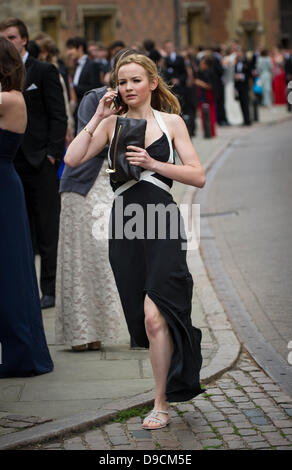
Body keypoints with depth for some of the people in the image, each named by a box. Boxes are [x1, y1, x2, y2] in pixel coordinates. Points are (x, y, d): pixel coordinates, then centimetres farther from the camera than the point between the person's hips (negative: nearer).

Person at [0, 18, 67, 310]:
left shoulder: (44, 72, -1)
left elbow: (58, 117, -5)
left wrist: (52, 154, -13)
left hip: (41, 163, -5)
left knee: (47, 231, 0)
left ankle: (50, 290, 6)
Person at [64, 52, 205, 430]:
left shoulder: (171, 122, 6)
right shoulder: (112, 124, 11)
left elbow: (198, 176, 1)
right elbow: (72, 159, -1)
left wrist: (153, 164, -10)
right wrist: (97, 117, -3)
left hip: (161, 226, -3)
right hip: (124, 227, 3)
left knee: (154, 316, -15)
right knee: (141, 319, 8)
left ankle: (162, 404, -4)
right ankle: (173, 380, 31)